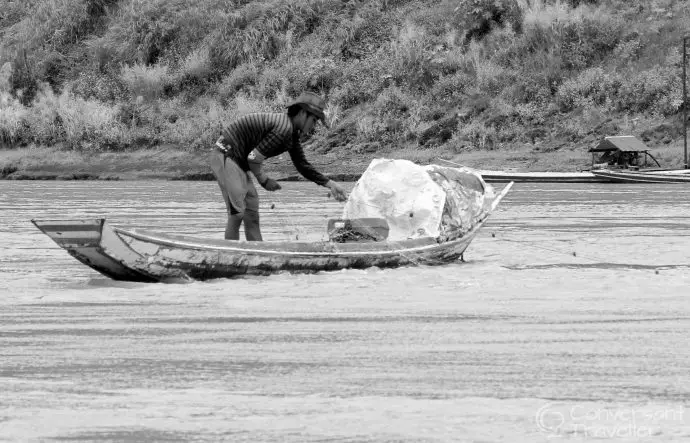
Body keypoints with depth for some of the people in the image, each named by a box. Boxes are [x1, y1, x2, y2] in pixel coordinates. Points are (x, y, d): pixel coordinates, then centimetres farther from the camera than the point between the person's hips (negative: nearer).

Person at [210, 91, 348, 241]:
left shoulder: (293, 133, 11)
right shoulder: (284, 129, -22)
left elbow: (303, 166, 18)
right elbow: (253, 158, -24)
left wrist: (330, 184, 12)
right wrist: (264, 180, -8)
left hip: (236, 161, 11)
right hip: (225, 157, -11)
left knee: (252, 212, 11)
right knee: (237, 212, -15)